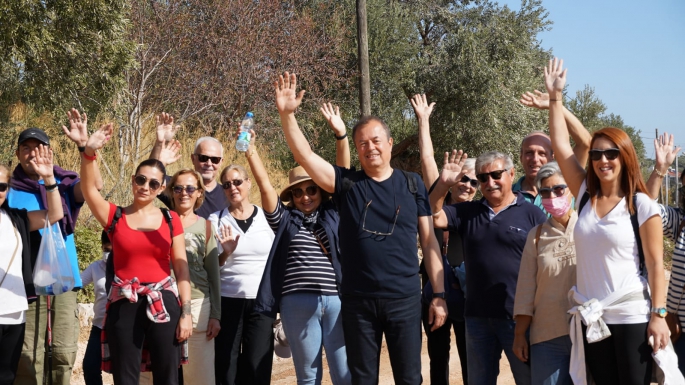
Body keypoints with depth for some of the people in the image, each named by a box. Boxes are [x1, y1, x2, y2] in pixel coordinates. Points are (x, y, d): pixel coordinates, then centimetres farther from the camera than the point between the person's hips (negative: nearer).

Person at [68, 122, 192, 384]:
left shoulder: (170, 220, 6)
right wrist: (89, 151, -31)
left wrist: (186, 313, -3)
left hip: (163, 304, 1)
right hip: (124, 306, 0)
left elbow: (181, 267, 4)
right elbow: (88, 188, -14)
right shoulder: (115, 216, 3)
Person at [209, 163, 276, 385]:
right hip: (227, 302, 0)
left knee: (257, 367, -1)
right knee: (226, 366, 0)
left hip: (261, 302, 0)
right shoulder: (216, 220, 3)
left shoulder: (267, 217, 5)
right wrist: (225, 254, -17)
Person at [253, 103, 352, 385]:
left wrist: (341, 135, -5)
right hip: (298, 304, 0)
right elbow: (264, 184, 3)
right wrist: (250, 150, -6)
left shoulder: (333, 213, 12)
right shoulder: (285, 219, 11)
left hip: (336, 300, 0)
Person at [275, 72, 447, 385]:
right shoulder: (347, 183, 2)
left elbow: (429, 242, 4)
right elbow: (304, 155, -9)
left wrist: (439, 295, 0)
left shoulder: (412, 185, 4)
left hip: (405, 299, 0)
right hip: (357, 301, 0)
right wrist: (287, 114, -23)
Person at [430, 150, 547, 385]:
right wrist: (443, 184, -14)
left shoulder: (532, 214, -1)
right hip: (477, 317, 4)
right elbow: (433, 218, 1)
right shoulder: (468, 213, 12)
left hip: (519, 316, -4)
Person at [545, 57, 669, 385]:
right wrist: (555, 97, 8)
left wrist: (658, 315, -12)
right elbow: (560, 146, 6)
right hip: (591, 319, 5)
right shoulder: (585, 197, 6)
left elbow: (655, 263, -6)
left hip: (632, 318, -4)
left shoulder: (642, 206, -5)